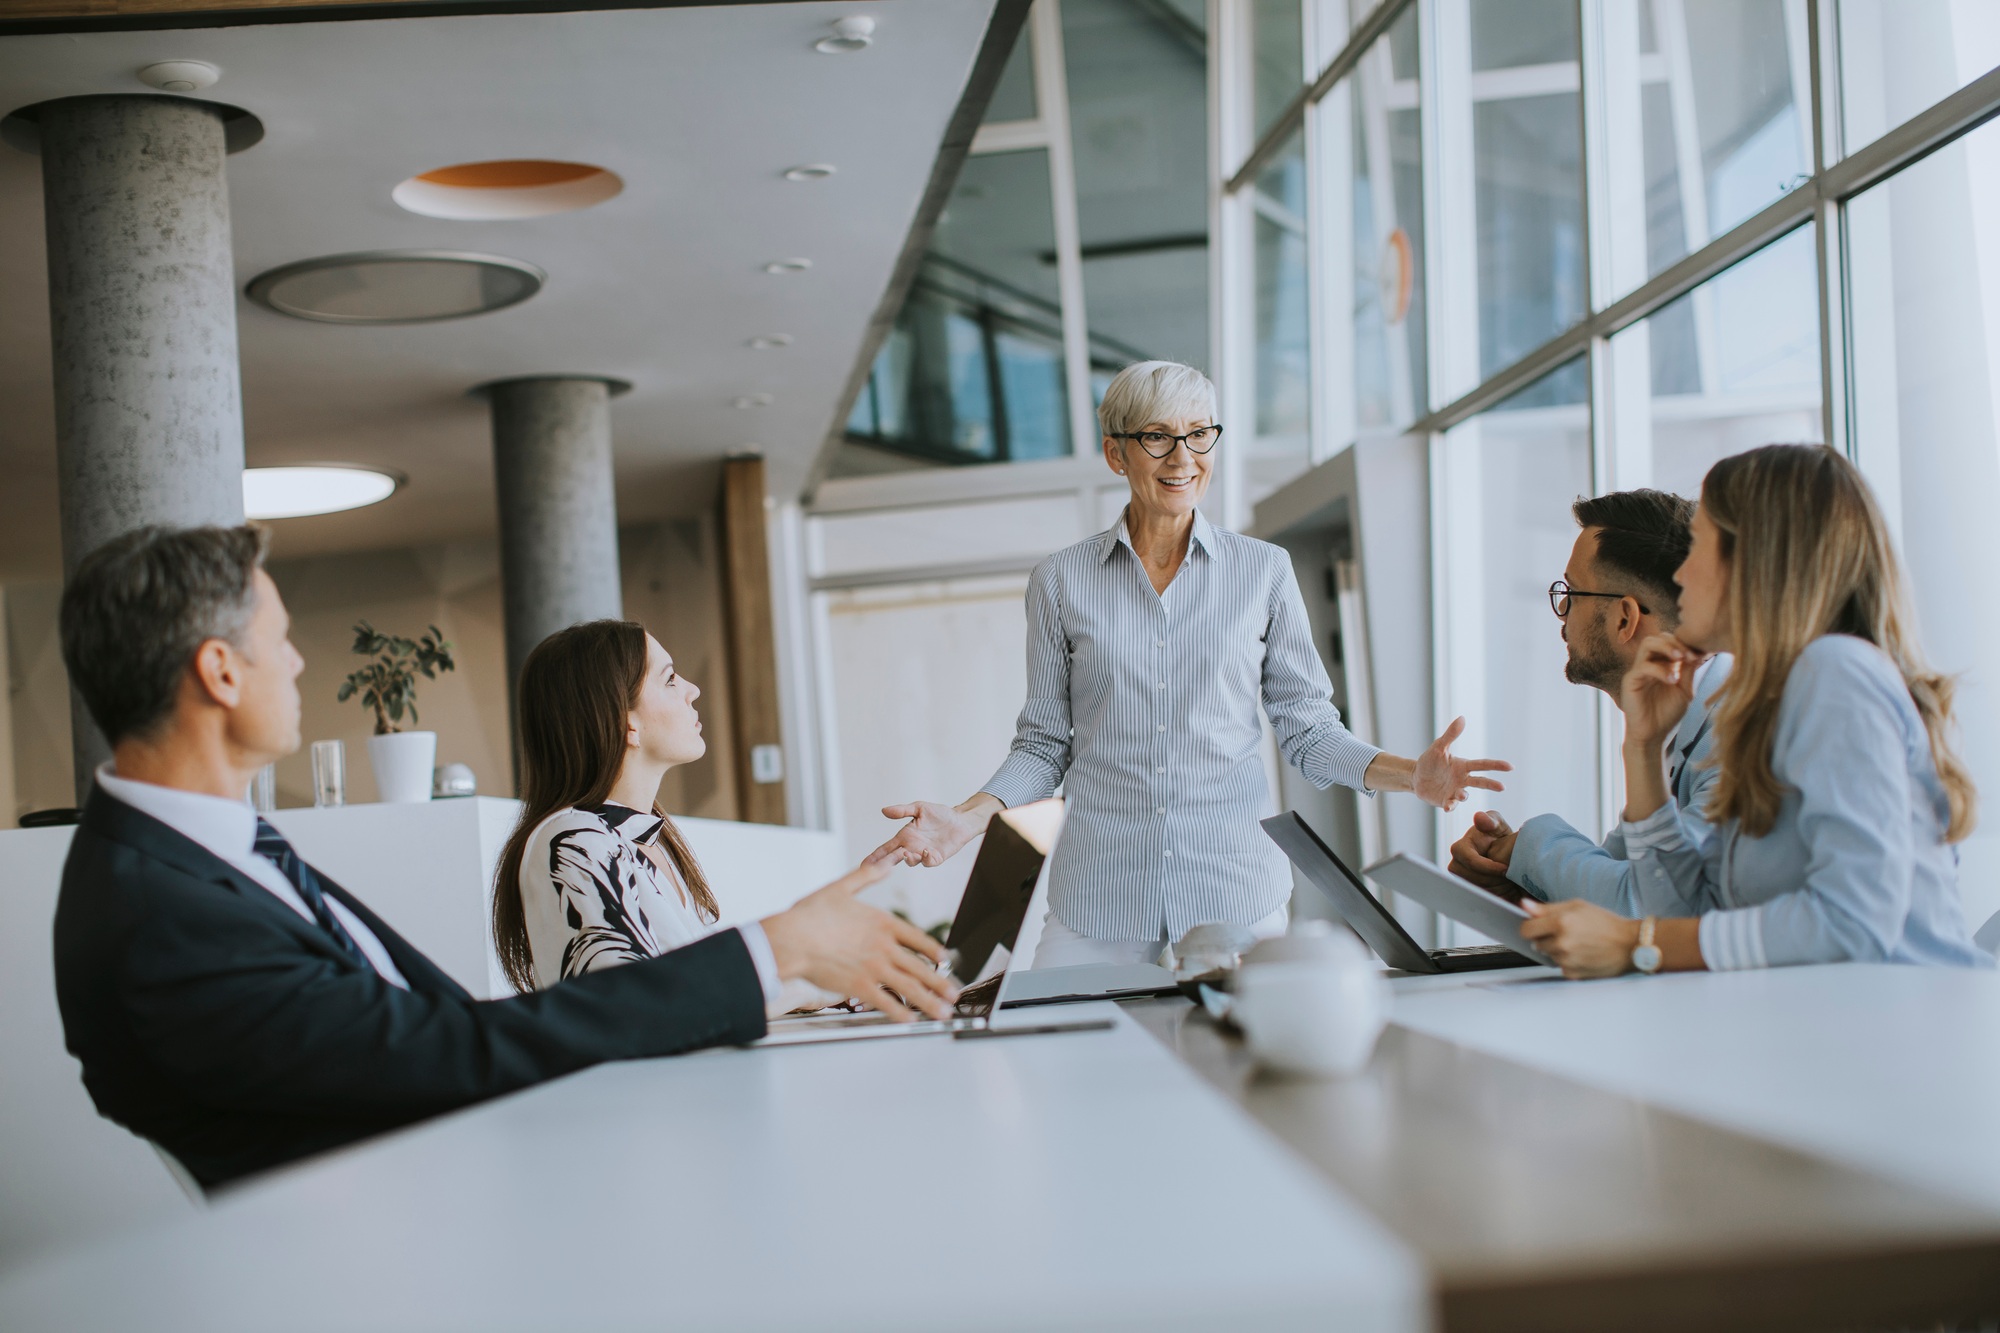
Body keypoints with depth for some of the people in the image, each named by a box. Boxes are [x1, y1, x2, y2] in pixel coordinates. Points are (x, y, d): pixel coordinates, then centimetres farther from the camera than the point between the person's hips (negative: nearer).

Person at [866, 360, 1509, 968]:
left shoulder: (1264, 571, 5)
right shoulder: (1060, 582, 5)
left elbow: (1307, 728, 7)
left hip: (1235, 886, 0)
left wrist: (1411, 775, -8)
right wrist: (967, 819, -8)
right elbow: (1045, 745, 8)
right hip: (1100, 893, 0)